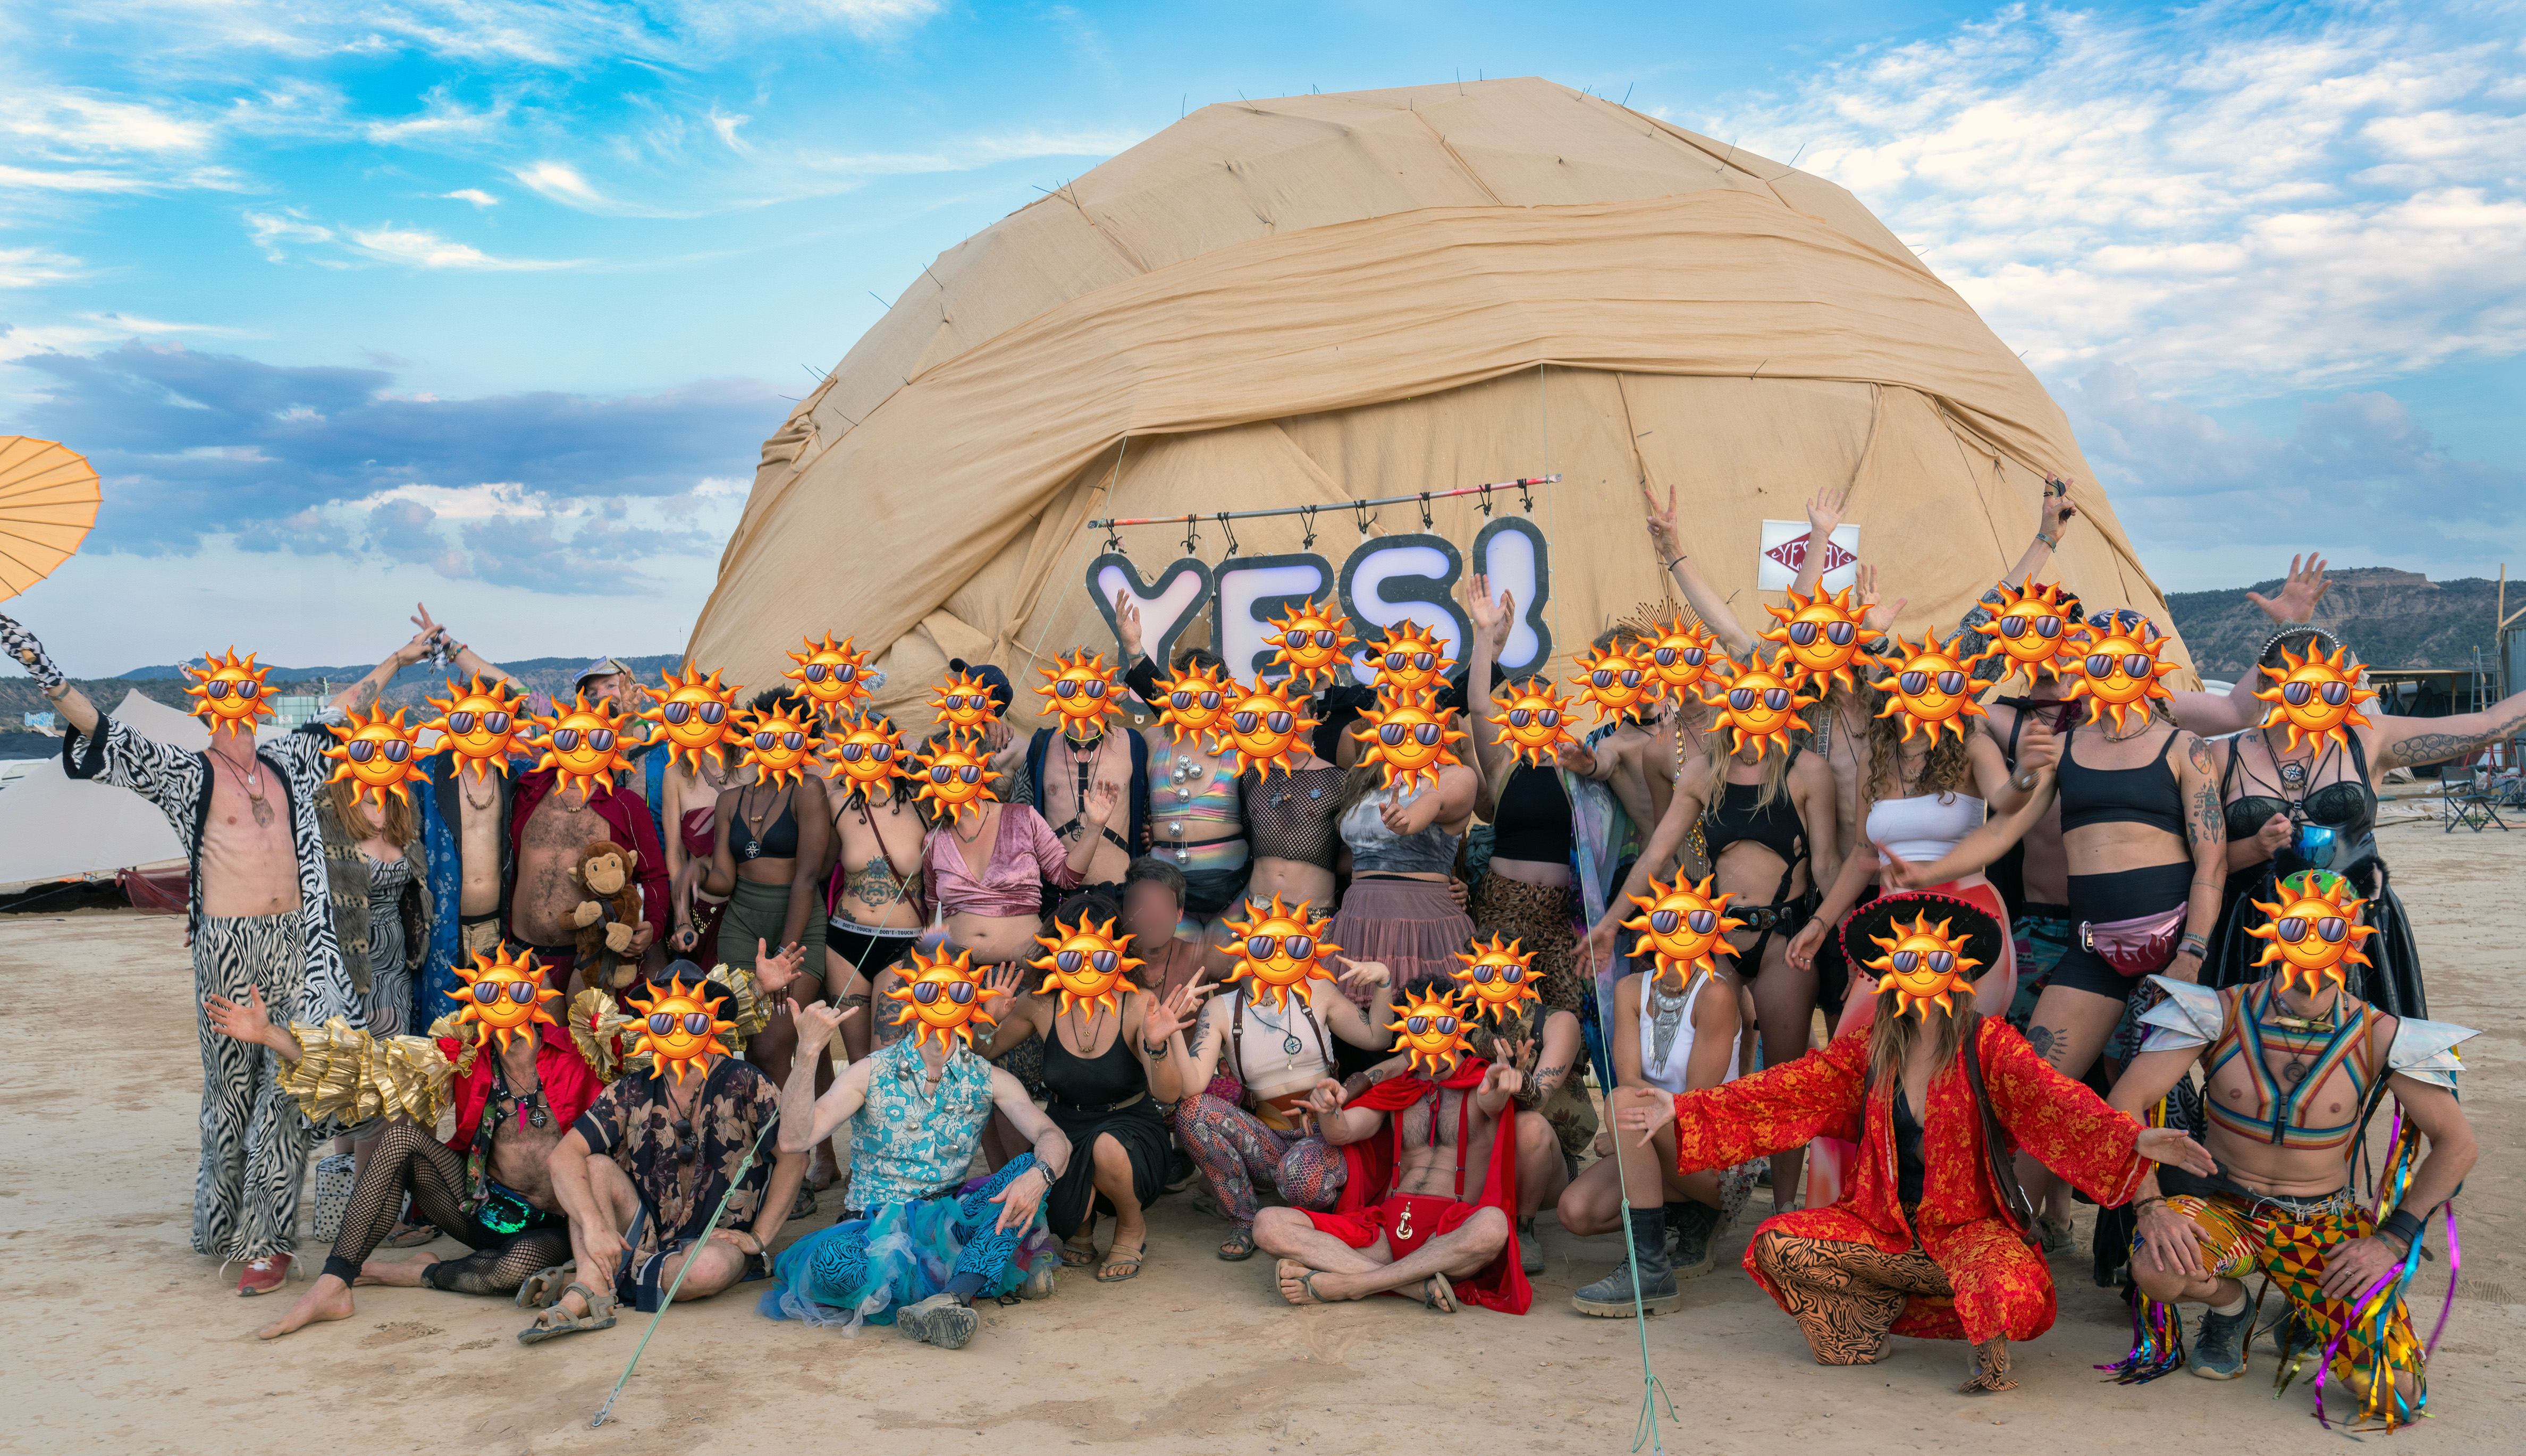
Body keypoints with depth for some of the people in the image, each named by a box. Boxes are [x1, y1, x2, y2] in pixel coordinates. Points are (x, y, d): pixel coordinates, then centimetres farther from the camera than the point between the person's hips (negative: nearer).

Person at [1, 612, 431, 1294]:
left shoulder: (287, 763, 13)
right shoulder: (186, 775, 2)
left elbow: (340, 712, 25)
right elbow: (106, 737, -9)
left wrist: (396, 660, 34)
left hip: (295, 944, 3)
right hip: (227, 947, -3)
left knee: (288, 1087, -1)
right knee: (231, 1087, 3)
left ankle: (266, 1238, 4)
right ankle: (226, 1225, 18)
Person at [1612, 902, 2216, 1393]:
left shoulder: (1989, 1046, -7)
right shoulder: (1866, 1053, 4)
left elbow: (2053, 1100, -24)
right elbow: (1777, 1093, -5)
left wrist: (2133, 1140, -45)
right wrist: (1678, 1111, -17)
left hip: (1968, 1227, -3)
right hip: (1887, 1227, 3)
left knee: (2014, 1297, -35)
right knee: (1778, 1241, -19)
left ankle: (1990, 1343, 5)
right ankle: (1883, 1311, 7)